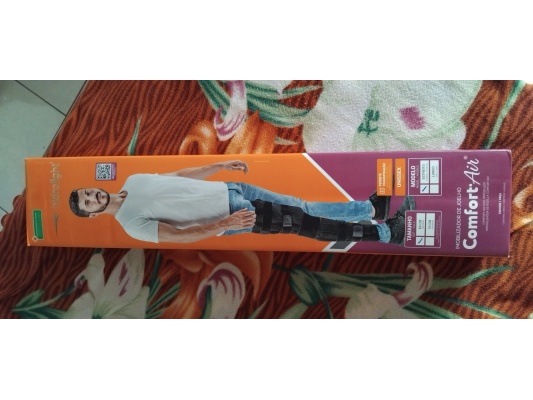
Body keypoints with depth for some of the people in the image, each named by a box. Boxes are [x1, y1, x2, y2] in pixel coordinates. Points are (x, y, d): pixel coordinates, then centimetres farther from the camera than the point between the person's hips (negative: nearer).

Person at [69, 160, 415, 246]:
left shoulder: (133, 180, 12)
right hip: (228, 219, -6)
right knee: (305, 225, -8)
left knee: (303, 208, 3)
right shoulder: (132, 225, -7)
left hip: (228, 190, 6)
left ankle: (373, 208, 16)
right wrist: (222, 225, -28)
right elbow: (180, 236, -15)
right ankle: (384, 233, 2)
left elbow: (181, 174, 16)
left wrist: (219, 165, 9)